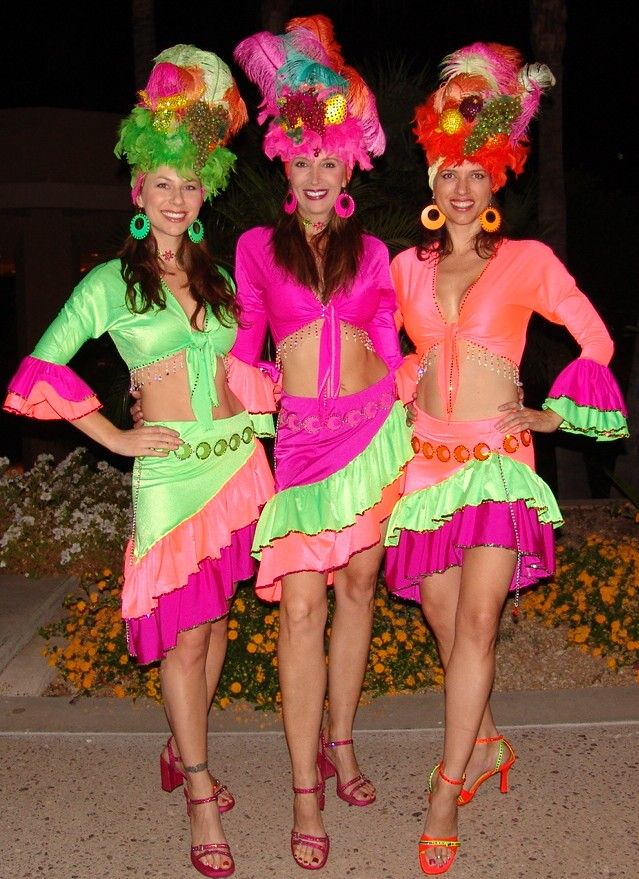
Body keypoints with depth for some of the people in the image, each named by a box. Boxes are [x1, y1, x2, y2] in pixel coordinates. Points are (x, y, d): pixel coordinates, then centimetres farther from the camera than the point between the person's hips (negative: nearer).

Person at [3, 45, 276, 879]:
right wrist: (115, 437, -7)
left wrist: (259, 415, 11)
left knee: (215, 618, 12)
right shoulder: (111, 282, -2)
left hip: (238, 460, 5)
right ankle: (202, 797, 13)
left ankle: (182, 747, 33)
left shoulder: (217, 275, 12)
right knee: (183, 631, -1)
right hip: (170, 469, -4)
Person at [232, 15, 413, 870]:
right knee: (301, 605, -8)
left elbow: (389, 347, 13)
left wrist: (402, 416, 10)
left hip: (374, 427, 2)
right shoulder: (257, 245, 6)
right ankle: (306, 788, 1)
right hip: (302, 432, -2)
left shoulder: (371, 251, 10)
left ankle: (340, 741, 26)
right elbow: (245, 345, 12)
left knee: (357, 587, 9)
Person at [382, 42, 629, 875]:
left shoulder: (528, 260, 0)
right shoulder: (406, 266, 10)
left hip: (498, 457, -3)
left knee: (476, 621, -12)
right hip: (427, 455, 4)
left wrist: (553, 413, 0)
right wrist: (402, 391, 9)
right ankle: (487, 744, 32)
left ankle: (446, 794, -1)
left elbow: (596, 341, 5)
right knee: (447, 625, 8)